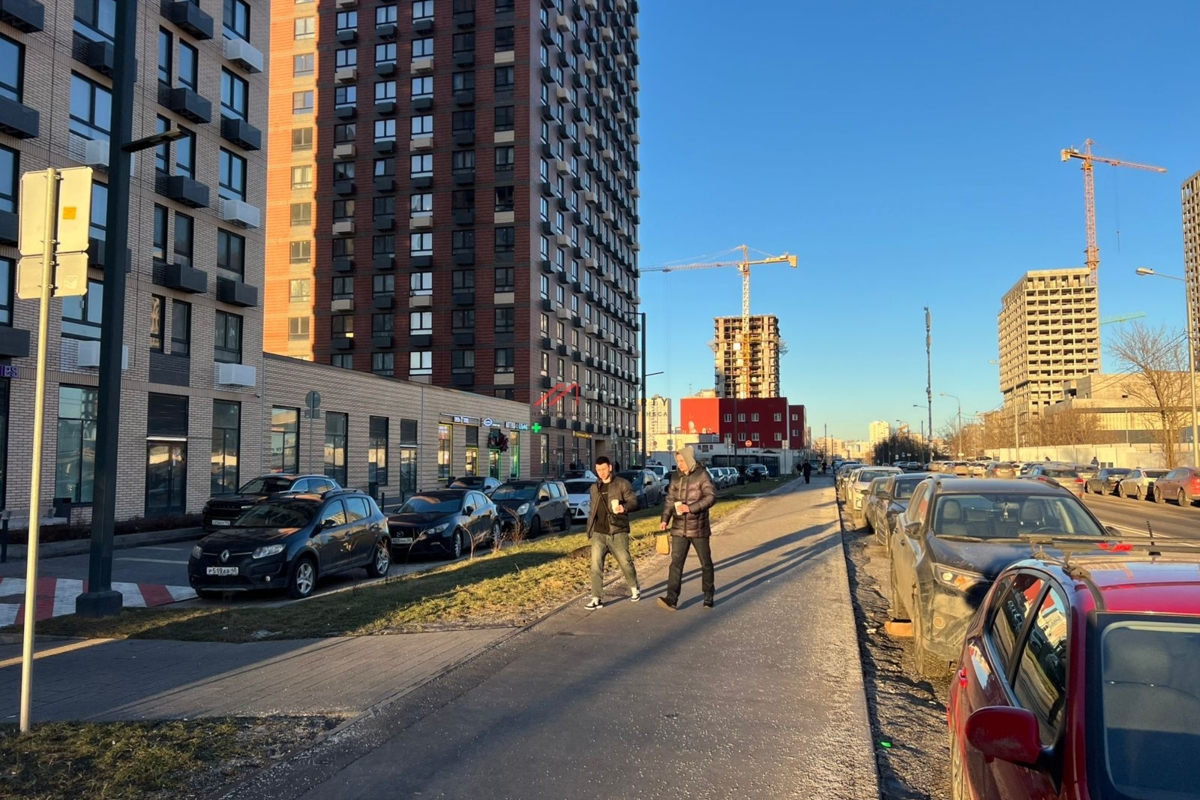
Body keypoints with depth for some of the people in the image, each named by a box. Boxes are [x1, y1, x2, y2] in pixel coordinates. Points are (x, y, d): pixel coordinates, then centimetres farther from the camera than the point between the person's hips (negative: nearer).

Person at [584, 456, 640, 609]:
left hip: (617, 532, -4)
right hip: (598, 534, 4)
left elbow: (634, 502, -6)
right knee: (595, 566, -4)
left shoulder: (622, 484, -1)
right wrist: (590, 529, 12)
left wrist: (624, 507, -28)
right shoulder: (595, 487, 15)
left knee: (625, 563, 4)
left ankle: (634, 588, 30)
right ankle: (597, 598, 1)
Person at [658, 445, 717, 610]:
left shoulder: (702, 475, -9)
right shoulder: (676, 477, 7)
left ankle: (708, 595, 25)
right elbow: (670, 500, 10)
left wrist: (690, 507, -26)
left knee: (706, 563, 10)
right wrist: (665, 519, -3)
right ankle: (671, 598, -9)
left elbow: (711, 497, -18)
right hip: (679, 529, 4)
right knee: (676, 563, -5)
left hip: (698, 528, -3)